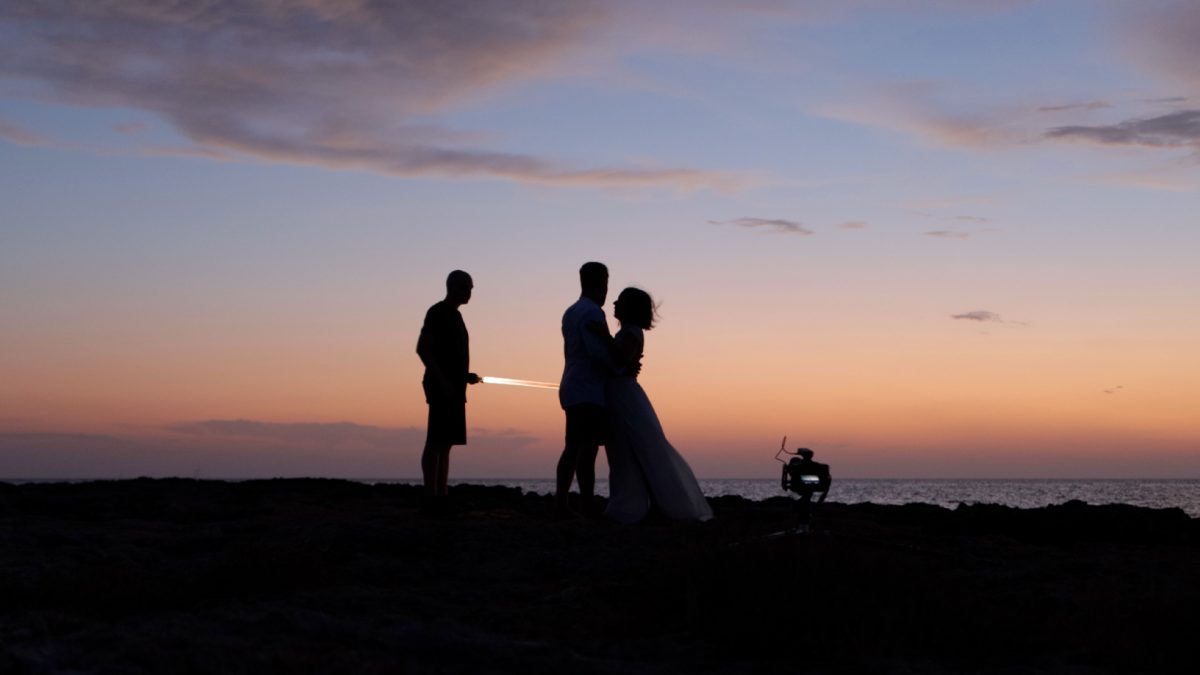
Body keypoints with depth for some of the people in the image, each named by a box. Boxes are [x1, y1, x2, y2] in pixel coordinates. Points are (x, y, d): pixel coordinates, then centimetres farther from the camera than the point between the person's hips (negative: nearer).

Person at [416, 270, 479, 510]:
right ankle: (431, 496, -13)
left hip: (453, 389, 9)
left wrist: (465, 375, 14)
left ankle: (441, 496, 7)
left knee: (446, 442, 7)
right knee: (436, 441, -11)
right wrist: (441, 381, -21)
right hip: (442, 388, -9)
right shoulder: (438, 312, -7)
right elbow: (422, 348, -15)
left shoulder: (454, 315, 21)